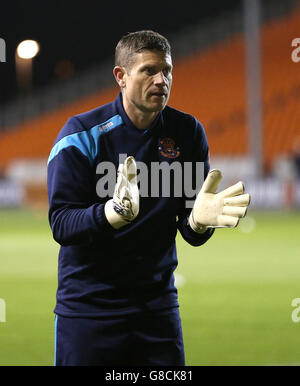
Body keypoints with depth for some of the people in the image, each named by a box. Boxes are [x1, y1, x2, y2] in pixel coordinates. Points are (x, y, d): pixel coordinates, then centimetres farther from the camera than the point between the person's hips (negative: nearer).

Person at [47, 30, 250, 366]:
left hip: (158, 303, 3)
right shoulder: (82, 133, -9)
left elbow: (192, 237, 1)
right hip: (88, 306, -3)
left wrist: (197, 220, -23)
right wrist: (115, 212, -35)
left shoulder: (188, 132, 1)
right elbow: (60, 224, -17)